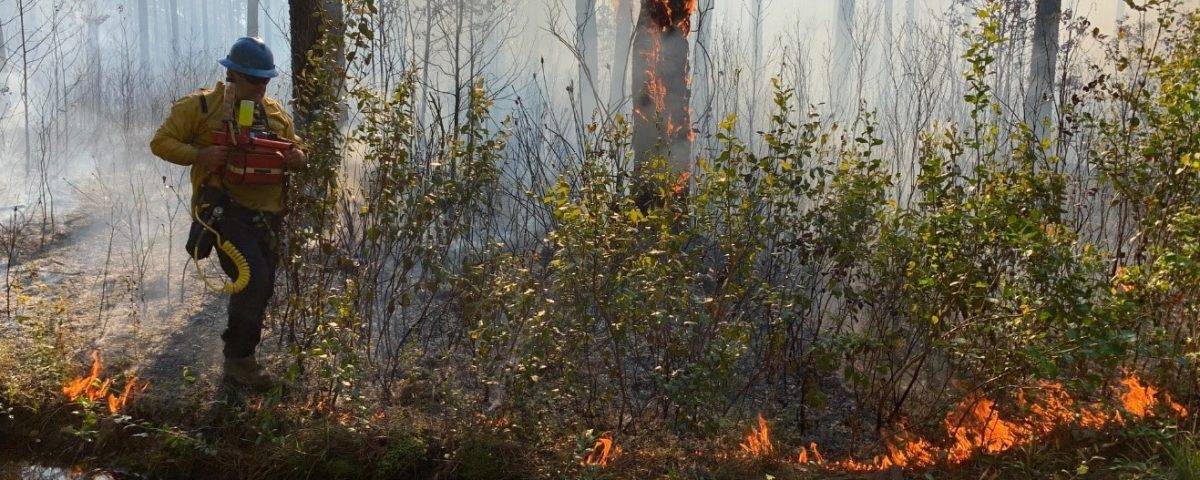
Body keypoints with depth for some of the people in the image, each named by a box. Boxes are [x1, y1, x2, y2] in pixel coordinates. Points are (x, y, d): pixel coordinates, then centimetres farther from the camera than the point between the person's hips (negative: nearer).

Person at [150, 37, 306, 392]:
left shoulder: (276, 113, 14)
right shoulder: (201, 106, -1)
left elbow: (295, 151, 23)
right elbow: (161, 142, -1)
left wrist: (299, 159, -2)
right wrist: (199, 155, -19)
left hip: (266, 214, 6)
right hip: (224, 207, -6)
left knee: (260, 290, 12)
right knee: (254, 277, -23)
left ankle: (238, 366, 29)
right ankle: (239, 359, -6)